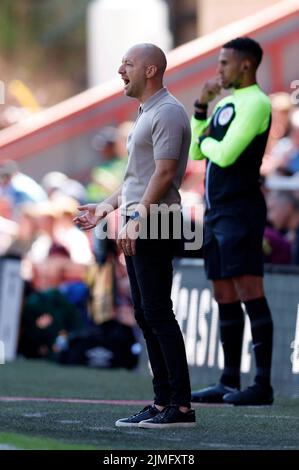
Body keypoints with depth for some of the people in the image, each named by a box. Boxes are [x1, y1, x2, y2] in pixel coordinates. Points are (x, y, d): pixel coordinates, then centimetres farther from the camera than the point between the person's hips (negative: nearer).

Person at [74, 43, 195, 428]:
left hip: (154, 224, -10)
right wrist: (107, 207, 25)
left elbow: (164, 172, -20)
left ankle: (181, 406, -13)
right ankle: (163, 403, 11)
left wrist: (138, 218, -23)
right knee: (145, 315, 9)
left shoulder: (167, 112, -12)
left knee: (158, 313, -12)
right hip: (139, 226, 10)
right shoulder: (147, 112, 21)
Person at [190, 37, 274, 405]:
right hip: (216, 211, 10)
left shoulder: (255, 103, -11)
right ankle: (229, 382, 14)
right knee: (224, 296, 10)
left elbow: (225, 154, -19)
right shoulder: (225, 104, 19)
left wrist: (206, 139, 2)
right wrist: (201, 105, 8)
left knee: (249, 292, -13)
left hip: (240, 210, -10)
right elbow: (195, 152, 17)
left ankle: (263, 384, -15)